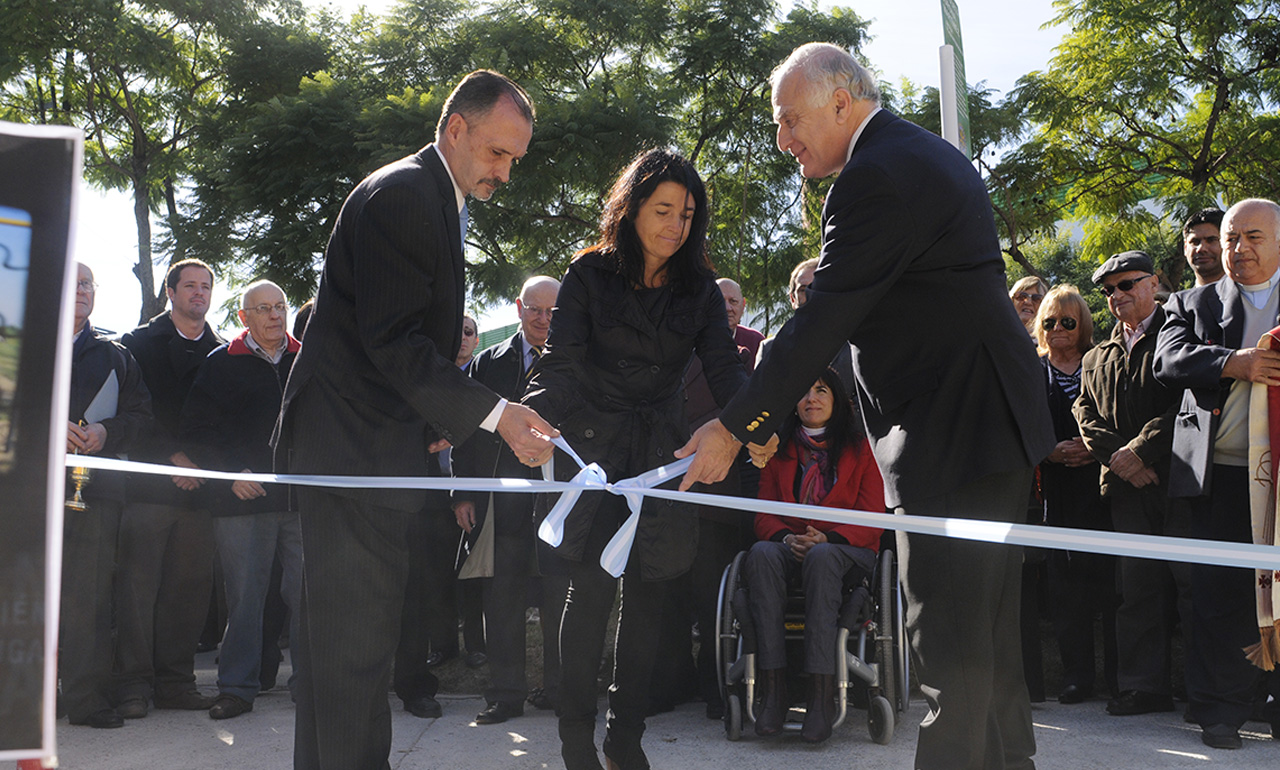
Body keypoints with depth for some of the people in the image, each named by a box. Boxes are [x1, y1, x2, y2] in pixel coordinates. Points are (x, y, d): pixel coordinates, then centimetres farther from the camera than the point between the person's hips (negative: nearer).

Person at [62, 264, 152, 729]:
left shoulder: (115, 356, 20)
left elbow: (140, 412, 15)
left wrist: (106, 432, -4)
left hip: (97, 485, 1)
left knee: (90, 594, -3)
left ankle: (87, 697, 2)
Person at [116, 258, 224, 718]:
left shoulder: (220, 353, 16)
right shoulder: (140, 343, 6)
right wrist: (171, 458, -12)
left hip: (199, 485, 3)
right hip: (149, 484, -3)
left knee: (190, 587, 3)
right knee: (138, 585, -5)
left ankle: (176, 681, 10)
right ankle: (133, 685, 1)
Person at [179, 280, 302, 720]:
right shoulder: (221, 364, 7)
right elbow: (197, 430, 4)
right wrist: (230, 474, -8)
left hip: (304, 497, 2)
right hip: (242, 501, -1)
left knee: (307, 592, 3)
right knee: (244, 595, 0)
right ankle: (238, 687, 10)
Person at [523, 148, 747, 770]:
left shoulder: (698, 287, 7)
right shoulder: (590, 275, -2)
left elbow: (722, 364, -2)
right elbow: (561, 362, -10)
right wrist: (531, 418, -31)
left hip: (661, 453, 3)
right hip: (592, 448, -3)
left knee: (648, 592, 3)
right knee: (592, 586, -7)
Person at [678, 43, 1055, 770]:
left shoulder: (876, 177, -17)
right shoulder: (925, 154, 16)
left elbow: (822, 321, -20)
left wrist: (736, 428, -15)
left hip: (953, 430, -11)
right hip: (991, 419, 11)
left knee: (950, 640, -5)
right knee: (985, 628, 19)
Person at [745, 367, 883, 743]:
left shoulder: (861, 448, 10)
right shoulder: (779, 450, 18)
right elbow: (763, 514, 12)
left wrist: (827, 538, -17)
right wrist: (786, 537, -11)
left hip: (847, 552, -2)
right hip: (789, 550, 2)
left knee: (822, 558, -38)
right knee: (762, 553, -34)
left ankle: (821, 694, -44)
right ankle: (773, 688, -39)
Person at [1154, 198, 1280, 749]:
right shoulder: (1193, 304, 15)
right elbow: (1169, 359, -3)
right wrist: (1234, 363, -20)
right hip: (1221, 476, 0)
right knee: (1220, 594, 1)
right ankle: (1222, 709, 11)